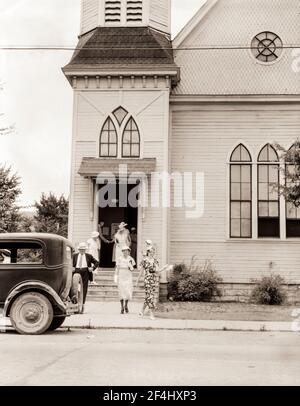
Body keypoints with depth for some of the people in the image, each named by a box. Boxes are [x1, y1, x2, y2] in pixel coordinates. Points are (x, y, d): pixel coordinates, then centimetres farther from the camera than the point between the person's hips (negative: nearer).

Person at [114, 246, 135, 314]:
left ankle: (126, 305, 22)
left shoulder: (131, 259, 0)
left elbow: (132, 269, 1)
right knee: (121, 292, 0)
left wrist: (130, 265, -17)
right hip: (121, 277, -1)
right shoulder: (119, 259, -2)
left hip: (128, 277, 1)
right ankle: (122, 308, 11)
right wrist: (116, 277, -2)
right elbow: (117, 268, 2)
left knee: (129, 292, -5)